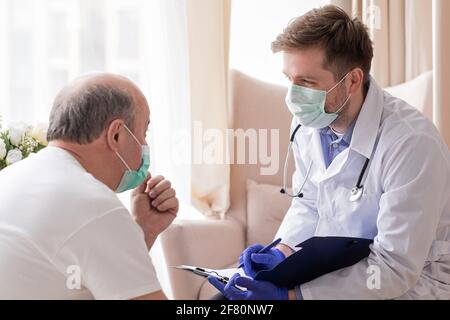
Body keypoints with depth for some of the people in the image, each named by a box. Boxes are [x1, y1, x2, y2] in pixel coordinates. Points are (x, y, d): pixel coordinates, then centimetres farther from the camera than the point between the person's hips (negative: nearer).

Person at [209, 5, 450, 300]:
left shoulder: (411, 143, -27)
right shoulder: (309, 121, -5)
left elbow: (395, 268, -26)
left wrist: (288, 294, -29)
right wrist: (283, 252, -9)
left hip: (406, 284, -6)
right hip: (334, 269, 6)